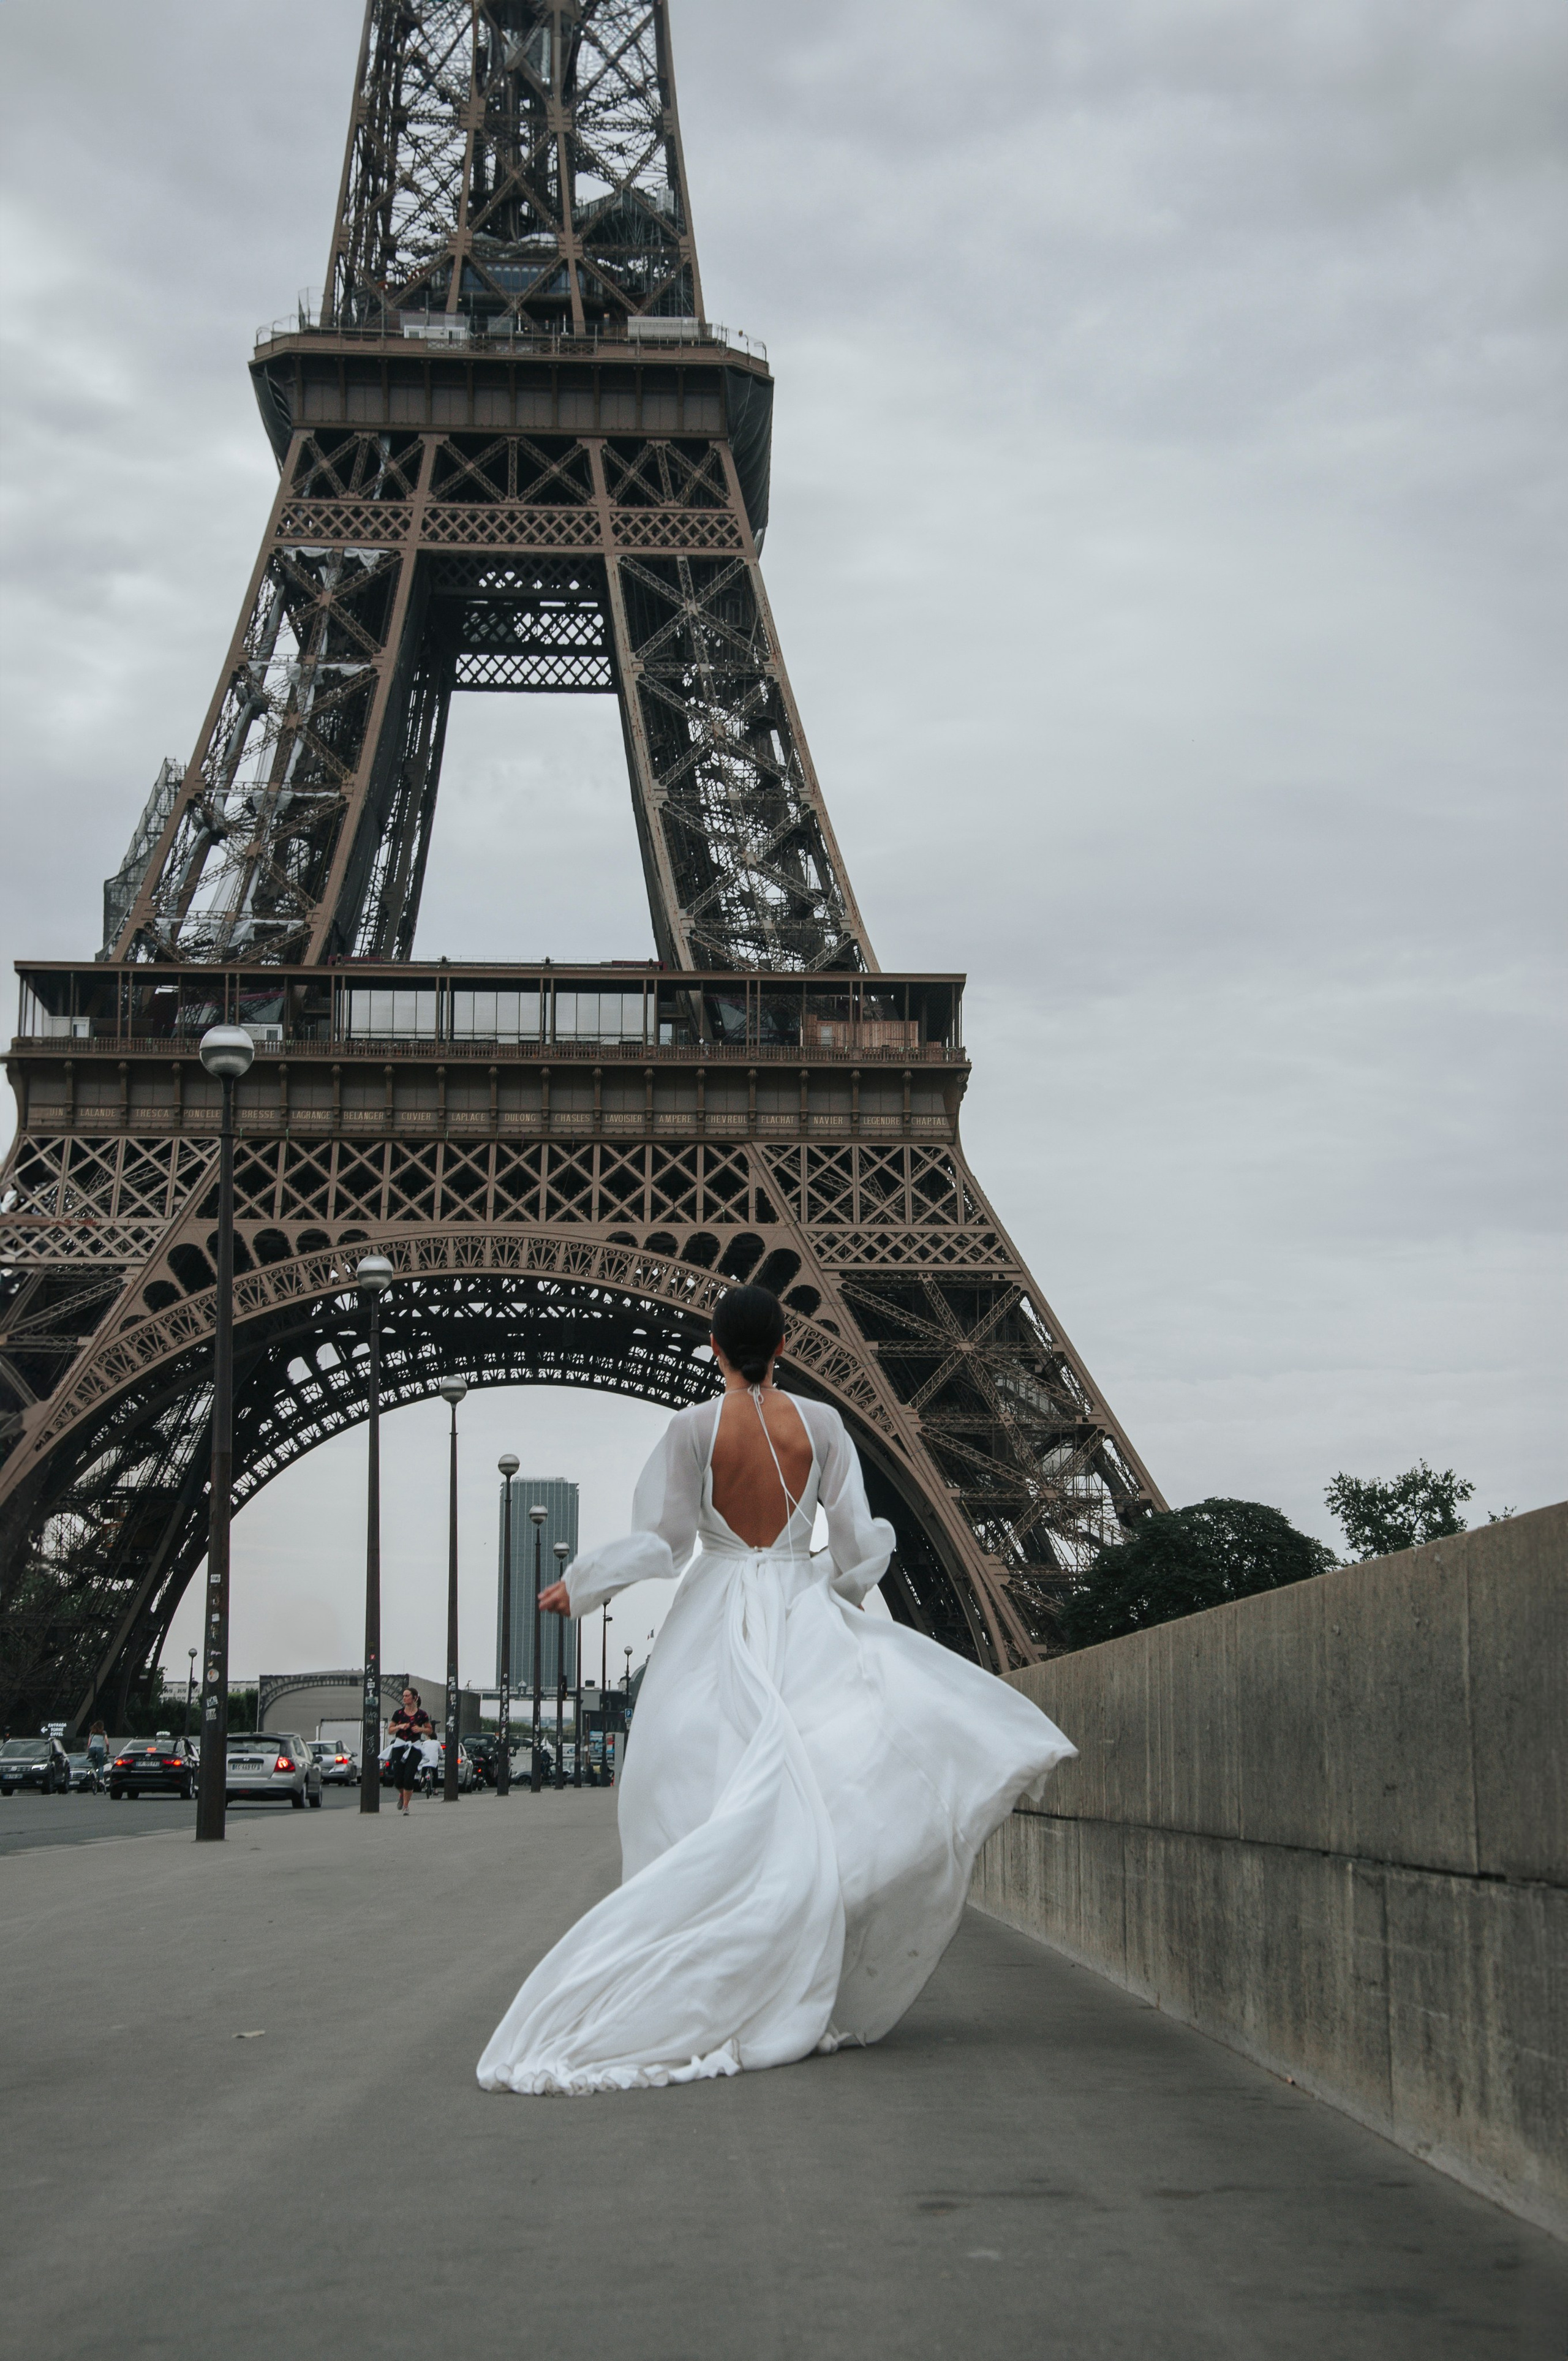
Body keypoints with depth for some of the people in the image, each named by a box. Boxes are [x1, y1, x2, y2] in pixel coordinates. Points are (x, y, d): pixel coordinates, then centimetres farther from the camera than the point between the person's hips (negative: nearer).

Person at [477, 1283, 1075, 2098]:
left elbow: (660, 1540, -4)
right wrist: (836, 1580, 23)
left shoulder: (693, 1428, -5)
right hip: (803, 1621, 1)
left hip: (716, 1628, -1)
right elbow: (856, 1540, 2)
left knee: (717, 1815, 1)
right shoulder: (820, 1424, 0)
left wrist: (576, 1587, 9)